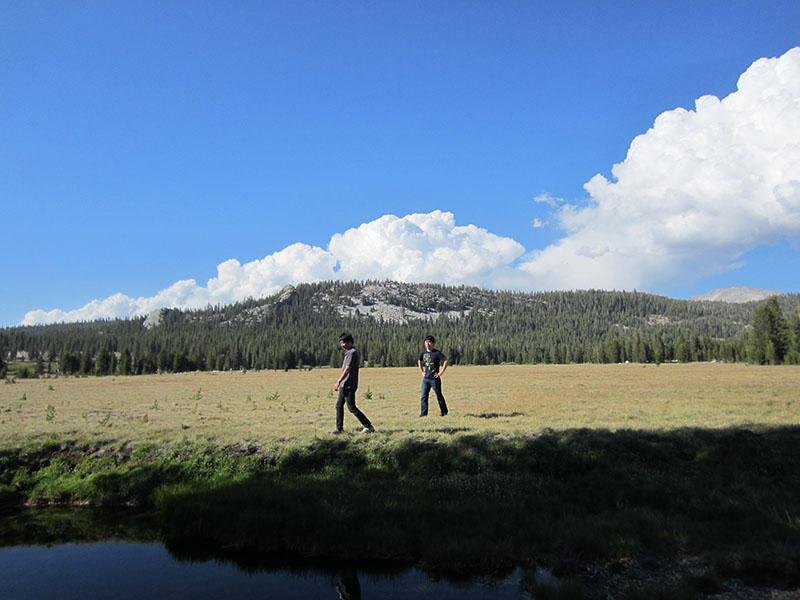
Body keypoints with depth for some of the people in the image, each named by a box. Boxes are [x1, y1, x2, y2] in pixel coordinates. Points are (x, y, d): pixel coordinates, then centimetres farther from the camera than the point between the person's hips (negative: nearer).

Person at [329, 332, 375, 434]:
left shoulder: (352, 352, -16)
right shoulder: (348, 352, 14)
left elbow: (347, 369, -21)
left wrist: (338, 381, -22)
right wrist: (339, 383, 22)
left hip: (349, 385, -10)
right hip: (344, 385, 10)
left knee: (351, 407, -5)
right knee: (339, 405, 13)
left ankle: (369, 426, 0)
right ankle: (339, 428, 20)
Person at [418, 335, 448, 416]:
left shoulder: (437, 353, -11)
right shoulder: (423, 352, 6)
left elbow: (446, 361, -13)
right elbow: (419, 361, 24)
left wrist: (441, 372, -14)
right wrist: (422, 371, 15)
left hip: (435, 378, -5)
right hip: (425, 378, 5)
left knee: (439, 396, 6)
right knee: (424, 396, 0)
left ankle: (444, 412, 23)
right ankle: (423, 414, 4)